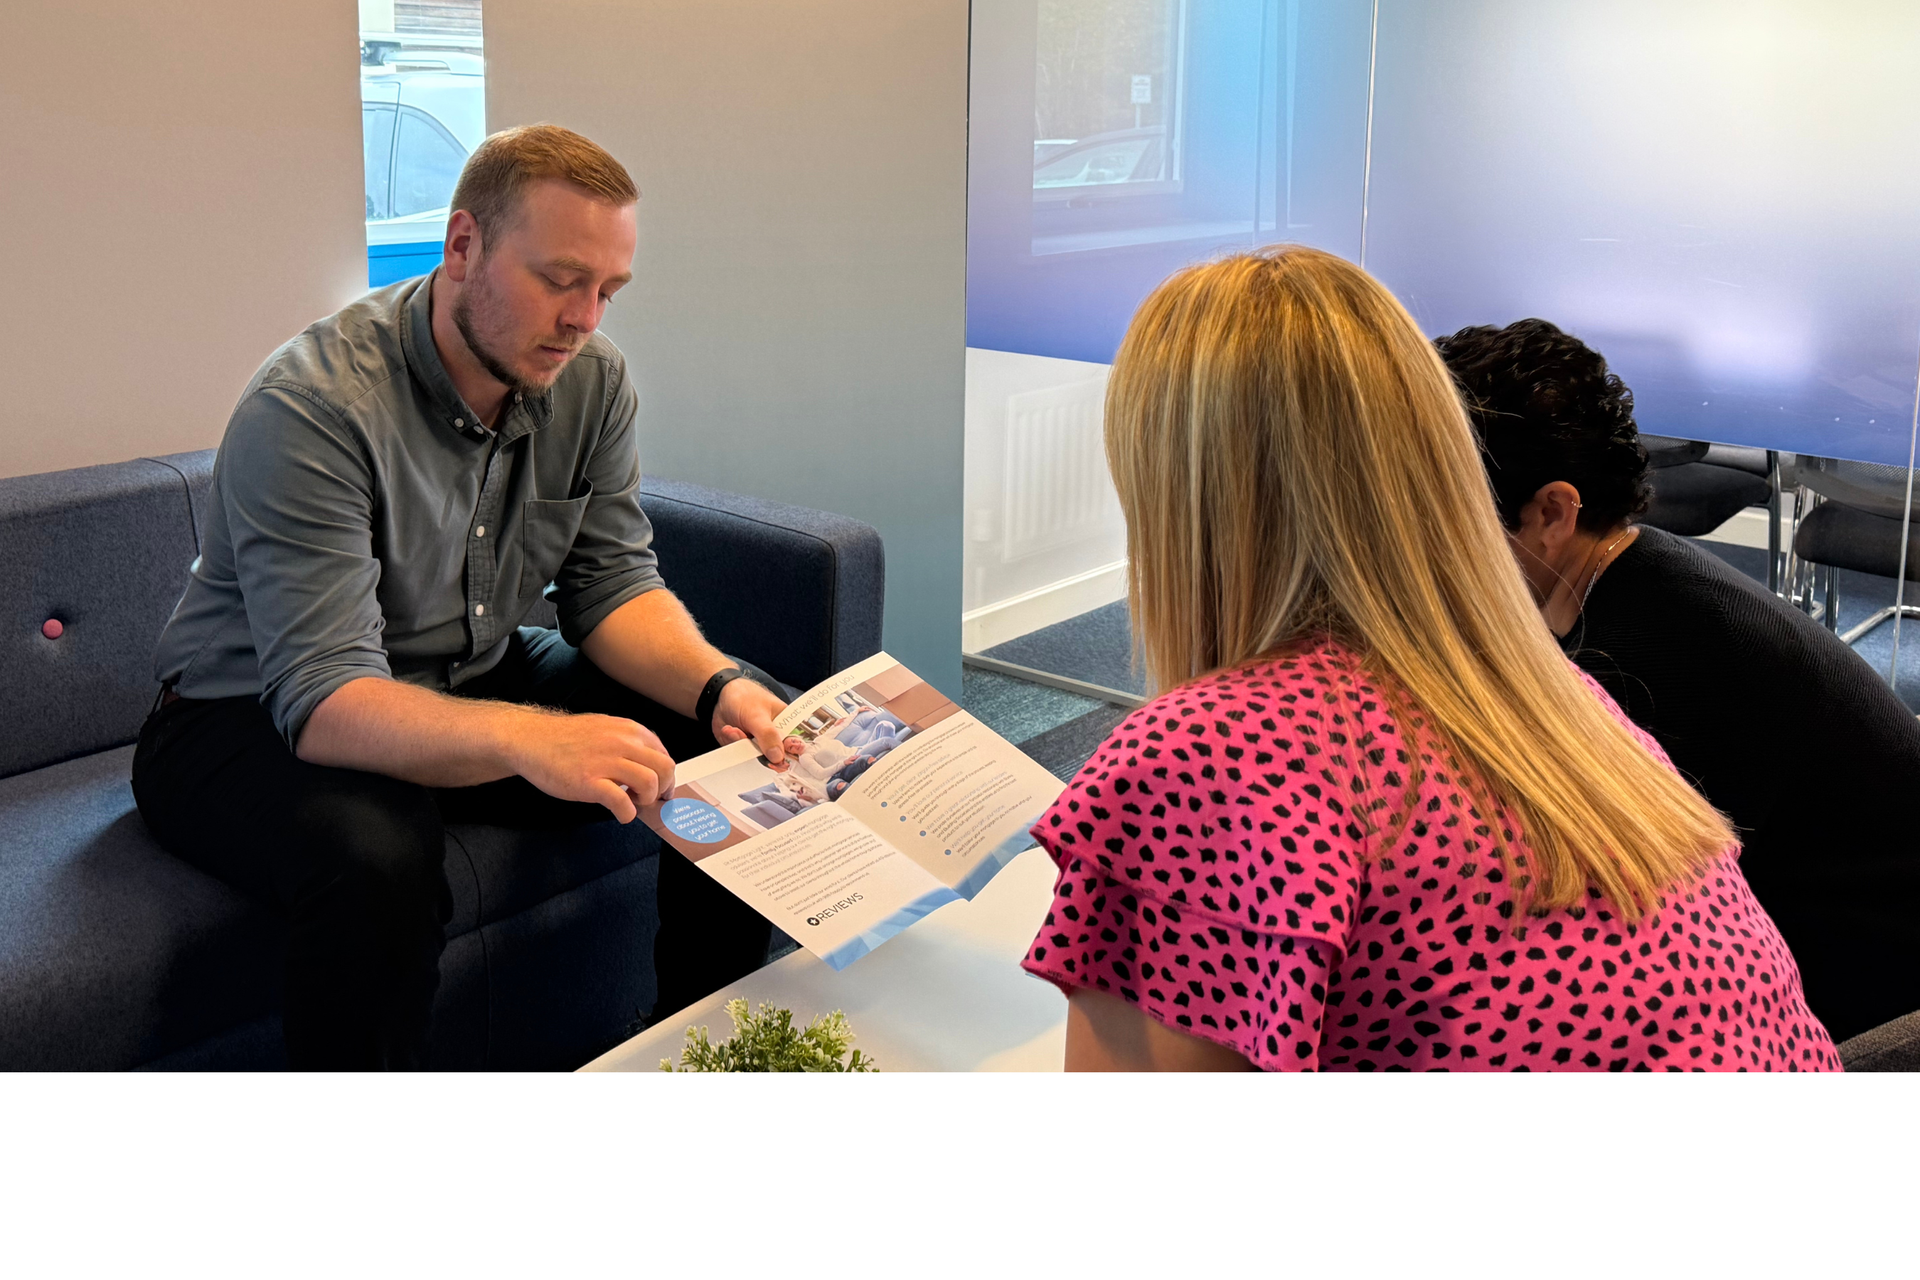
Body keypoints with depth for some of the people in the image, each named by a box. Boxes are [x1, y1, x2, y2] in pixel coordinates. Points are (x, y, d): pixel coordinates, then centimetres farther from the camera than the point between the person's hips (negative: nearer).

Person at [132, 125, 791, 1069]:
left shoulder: (591, 378, -7)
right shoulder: (311, 408, -28)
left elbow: (612, 584, -2)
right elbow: (324, 701, -35)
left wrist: (718, 687, -23)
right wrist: (530, 739, -52)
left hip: (479, 679, 7)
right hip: (259, 715, -6)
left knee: (747, 743, -8)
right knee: (376, 862, -39)